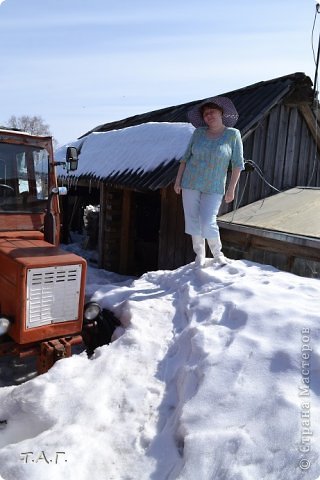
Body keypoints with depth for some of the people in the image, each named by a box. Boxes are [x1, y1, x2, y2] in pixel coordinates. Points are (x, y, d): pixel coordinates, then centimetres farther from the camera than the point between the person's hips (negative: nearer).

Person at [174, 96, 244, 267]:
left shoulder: (233, 134, -8)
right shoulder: (199, 132, -1)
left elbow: (237, 163, -7)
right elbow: (186, 157, 4)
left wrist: (231, 189, -11)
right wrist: (178, 180, 2)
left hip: (213, 187, -3)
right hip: (191, 182, 3)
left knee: (207, 223, -12)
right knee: (192, 220, 4)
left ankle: (217, 253, 15)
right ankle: (200, 255, 23)